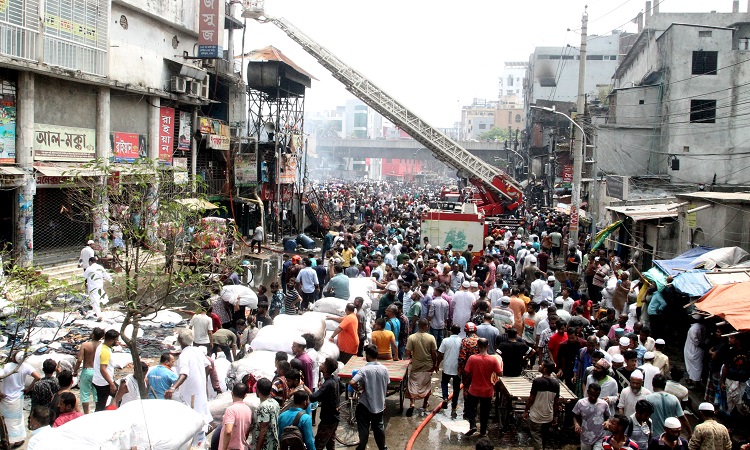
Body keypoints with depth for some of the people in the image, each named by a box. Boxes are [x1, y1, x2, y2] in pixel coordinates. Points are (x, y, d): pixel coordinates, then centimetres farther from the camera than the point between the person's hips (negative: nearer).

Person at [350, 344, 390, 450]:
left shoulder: (364, 370, -20)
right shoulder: (384, 369, -5)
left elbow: (352, 383, -30)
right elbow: (386, 385, 7)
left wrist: (357, 388, -9)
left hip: (365, 405, -5)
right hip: (379, 405, 5)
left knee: (363, 428, 8)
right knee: (378, 427, 20)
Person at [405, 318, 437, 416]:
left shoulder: (411, 337, -13)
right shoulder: (431, 338, -12)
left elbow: (408, 353, -11)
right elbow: (434, 353, -8)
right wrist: (435, 364, 7)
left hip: (415, 366, -1)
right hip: (428, 366, 1)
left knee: (413, 385, 9)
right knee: (427, 385, 19)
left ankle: (412, 403, -8)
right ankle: (425, 404, 29)